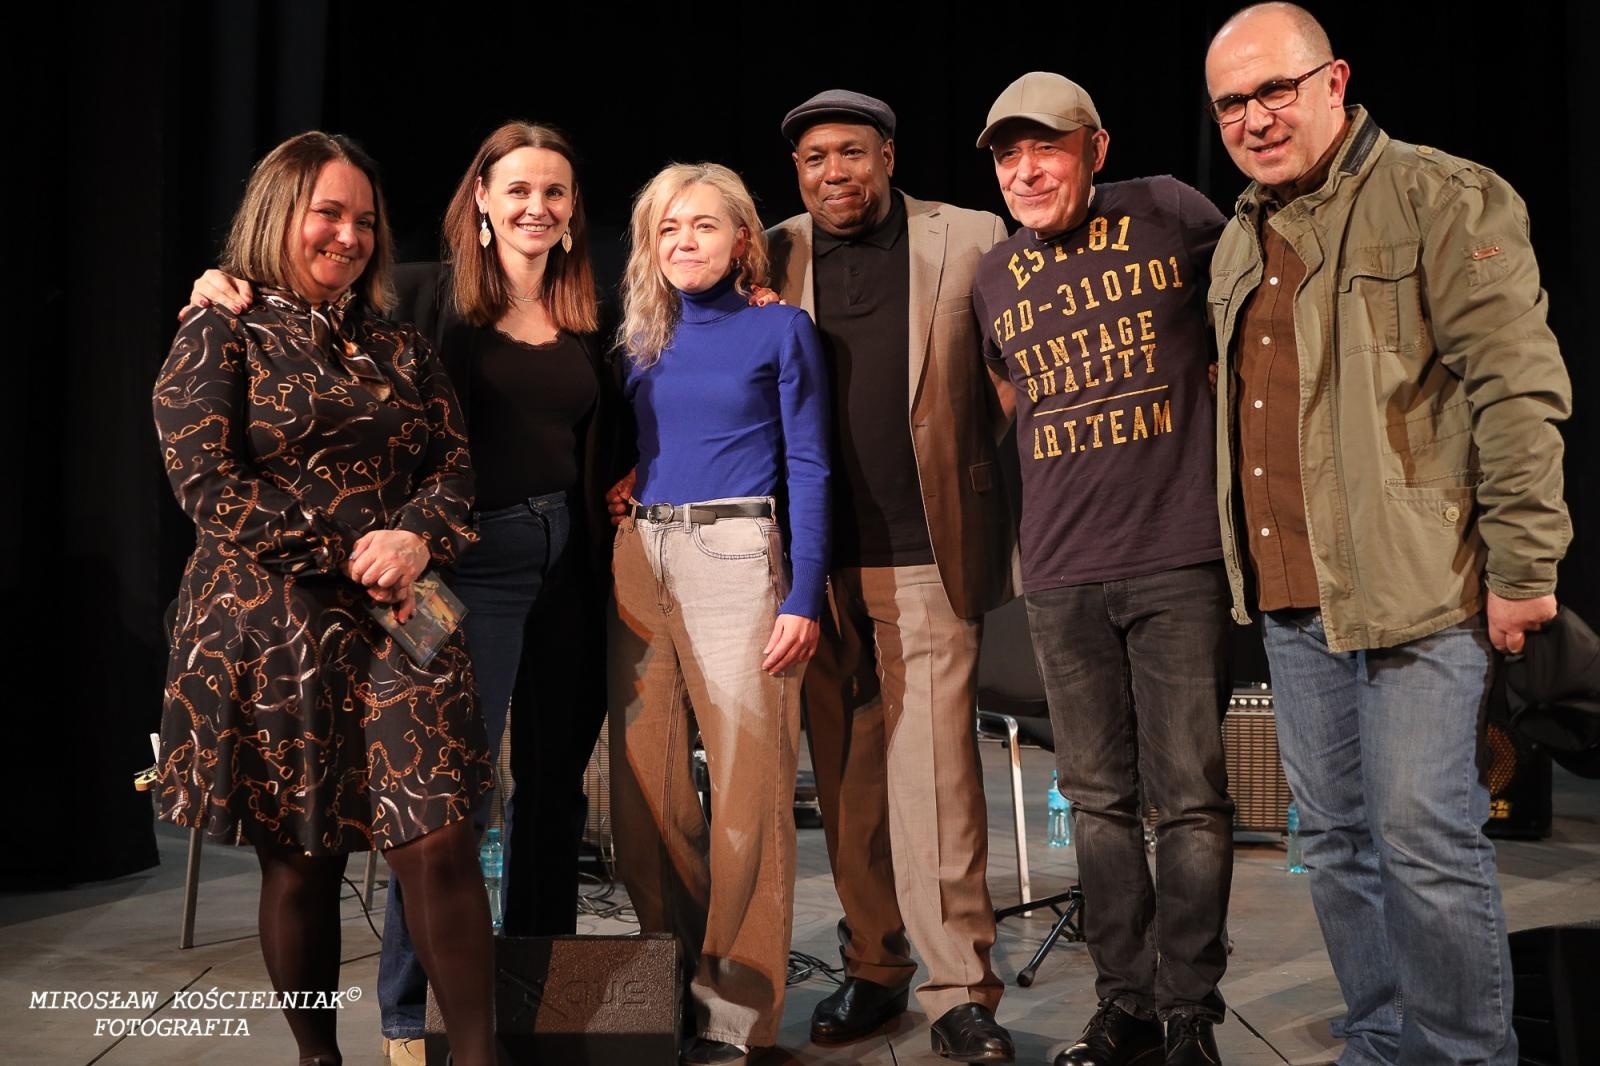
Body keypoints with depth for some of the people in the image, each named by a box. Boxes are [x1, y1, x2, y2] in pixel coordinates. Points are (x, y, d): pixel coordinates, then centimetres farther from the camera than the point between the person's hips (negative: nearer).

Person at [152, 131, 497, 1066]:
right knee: (299, 862, 6)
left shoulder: (400, 348, 16)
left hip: (397, 627, 3)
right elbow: (207, 484, -8)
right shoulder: (221, 337, 2)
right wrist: (352, 549, -13)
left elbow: (453, 463, 11)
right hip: (269, 632, -3)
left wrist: (415, 539, -11)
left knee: (440, 846, -7)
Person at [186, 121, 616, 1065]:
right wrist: (234, 300, -23)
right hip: (473, 557, -5)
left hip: (573, 562, 5)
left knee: (554, 783, 14)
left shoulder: (590, 318, 10)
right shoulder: (427, 296, -3)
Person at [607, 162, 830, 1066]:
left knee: (748, 787, -4)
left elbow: (809, 470, -1)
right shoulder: (639, 341, 16)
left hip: (734, 557, -4)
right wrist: (613, 564, 9)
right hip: (637, 560, 5)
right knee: (644, 783, 6)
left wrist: (804, 597, -9)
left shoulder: (781, 330, 4)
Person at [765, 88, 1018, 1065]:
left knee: (934, 771, -6)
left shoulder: (971, 242, 4)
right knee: (846, 778, 9)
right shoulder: (775, 259, 10)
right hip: (816, 561, 3)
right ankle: (874, 968, 24)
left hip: (927, 555, -2)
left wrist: (1025, 536, -5)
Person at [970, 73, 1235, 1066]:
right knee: (1100, 797, 9)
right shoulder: (994, 276, 12)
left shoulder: (1171, 213, 1)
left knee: (1191, 797, -1)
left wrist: (1204, 383, 5)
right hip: (1061, 575, 4)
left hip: (1180, 557, -3)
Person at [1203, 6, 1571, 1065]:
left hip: (1417, 584, -7)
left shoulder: (1442, 198, -5)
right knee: (1337, 839, 13)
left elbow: (1521, 388, -11)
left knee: (1424, 839, -5)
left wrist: (1523, 568, -15)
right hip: (1292, 599, 7)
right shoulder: (1241, 242, 18)